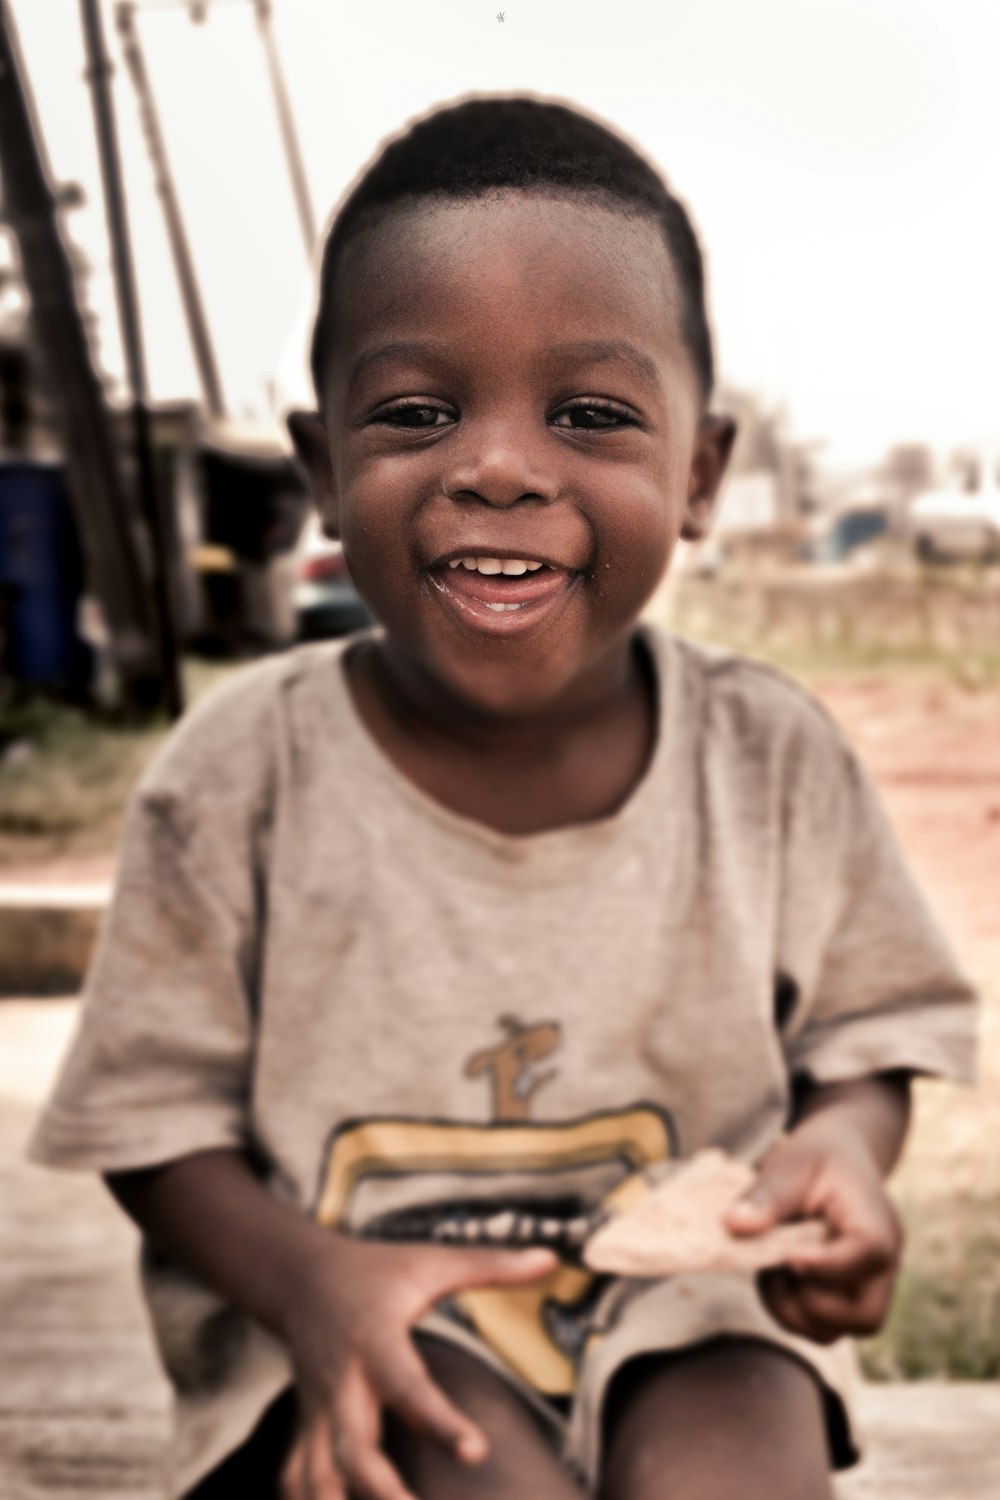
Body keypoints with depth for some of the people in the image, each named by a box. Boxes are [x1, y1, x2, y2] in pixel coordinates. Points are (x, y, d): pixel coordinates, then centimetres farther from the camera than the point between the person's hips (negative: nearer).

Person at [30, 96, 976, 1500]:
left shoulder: (775, 755, -8)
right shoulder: (242, 770, -12)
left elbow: (860, 1030, 5)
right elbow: (156, 1118, -4)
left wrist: (845, 1146, -17)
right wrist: (303, 1278, -22)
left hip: (684, 1284, 2)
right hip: (357, 1304, -1)